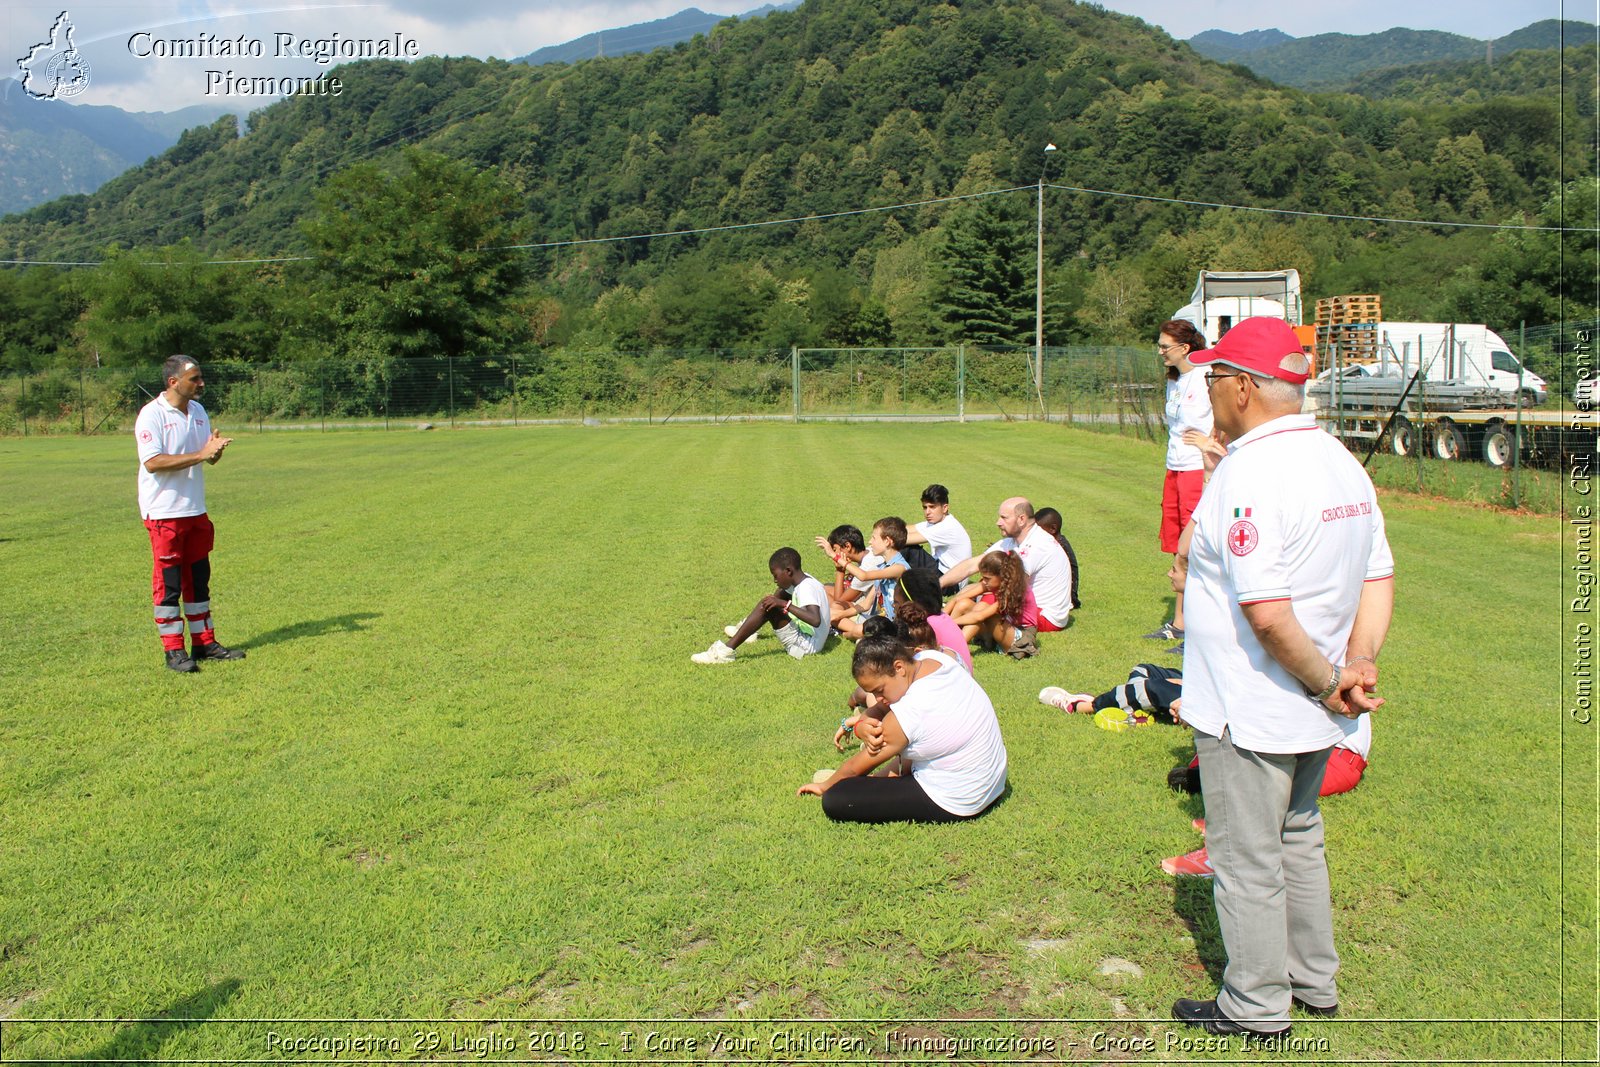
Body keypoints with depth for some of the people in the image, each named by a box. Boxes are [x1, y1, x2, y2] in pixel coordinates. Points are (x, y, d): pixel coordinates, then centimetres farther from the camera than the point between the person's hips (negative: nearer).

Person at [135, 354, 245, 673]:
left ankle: (204, 642, 21)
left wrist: (215, 449, -11)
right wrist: (200, 454, -25)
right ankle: (173, 650, 6)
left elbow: (208, 457, 13)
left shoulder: (198, 410, 11)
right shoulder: (151, 414, -12)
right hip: (164, 513, -7)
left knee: (199, 578, 13)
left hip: (196, 510, 7)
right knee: (168, 581, -1)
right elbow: (152, 462, -22)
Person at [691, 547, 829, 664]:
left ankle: (727, 650, -26)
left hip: (806, 646, -10)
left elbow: (816, 620, -38)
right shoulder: (802, 580, 6)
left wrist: (784, 604, -35)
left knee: (768, 607, -22)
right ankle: (746, 629, 31)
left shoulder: (806, 588, -22)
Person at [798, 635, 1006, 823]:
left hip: (956, 805, -9)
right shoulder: (934, 659, -8)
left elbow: (854, 768, -12)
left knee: (834, 801, -18)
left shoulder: (908, 714, -28)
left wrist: (825, 786, 5)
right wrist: (862, 724, -13)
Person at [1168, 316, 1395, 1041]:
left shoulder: (1248, 473, -24)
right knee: (1298, 843, 25)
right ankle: (1314, 984, 40)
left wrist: (1324, 680, -16)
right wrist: (1358, 665, -2)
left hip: (1249, 714, -9)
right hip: (1312, 714, 9)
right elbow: (1379, 578, 7)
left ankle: (1256, 1007, 25)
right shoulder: (1343, 463, 5)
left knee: (1245, 859, 9)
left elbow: (1267, 614, -29)